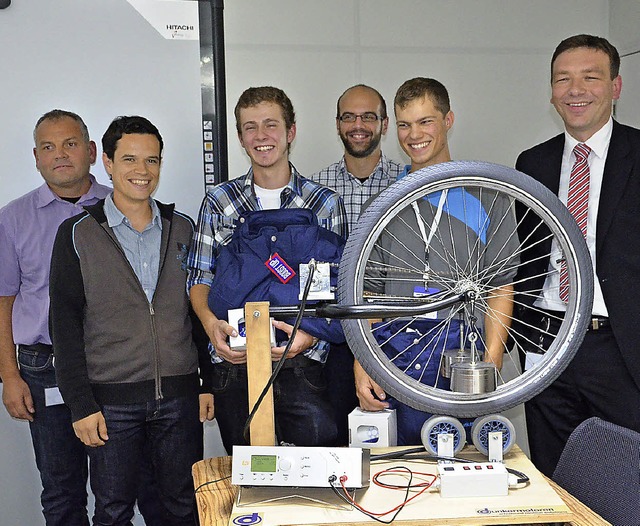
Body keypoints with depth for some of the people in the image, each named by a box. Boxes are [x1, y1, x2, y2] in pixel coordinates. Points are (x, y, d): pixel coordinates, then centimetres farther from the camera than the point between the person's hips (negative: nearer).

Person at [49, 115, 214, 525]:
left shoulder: (183, 229, 8)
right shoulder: (77, 234, 0)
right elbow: (66, 323, -3)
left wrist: (209, 382, 6)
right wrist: (80, 405, -8)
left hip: (180, 396, 2)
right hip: (112, 400, -2)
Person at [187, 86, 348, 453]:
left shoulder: (326, 203, 6)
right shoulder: (219, 202, 10)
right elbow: (199, 278, 10)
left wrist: (311, 333, -16)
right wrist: (211, 322, -11)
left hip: (301, 362, -1)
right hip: (234, 363, 2)